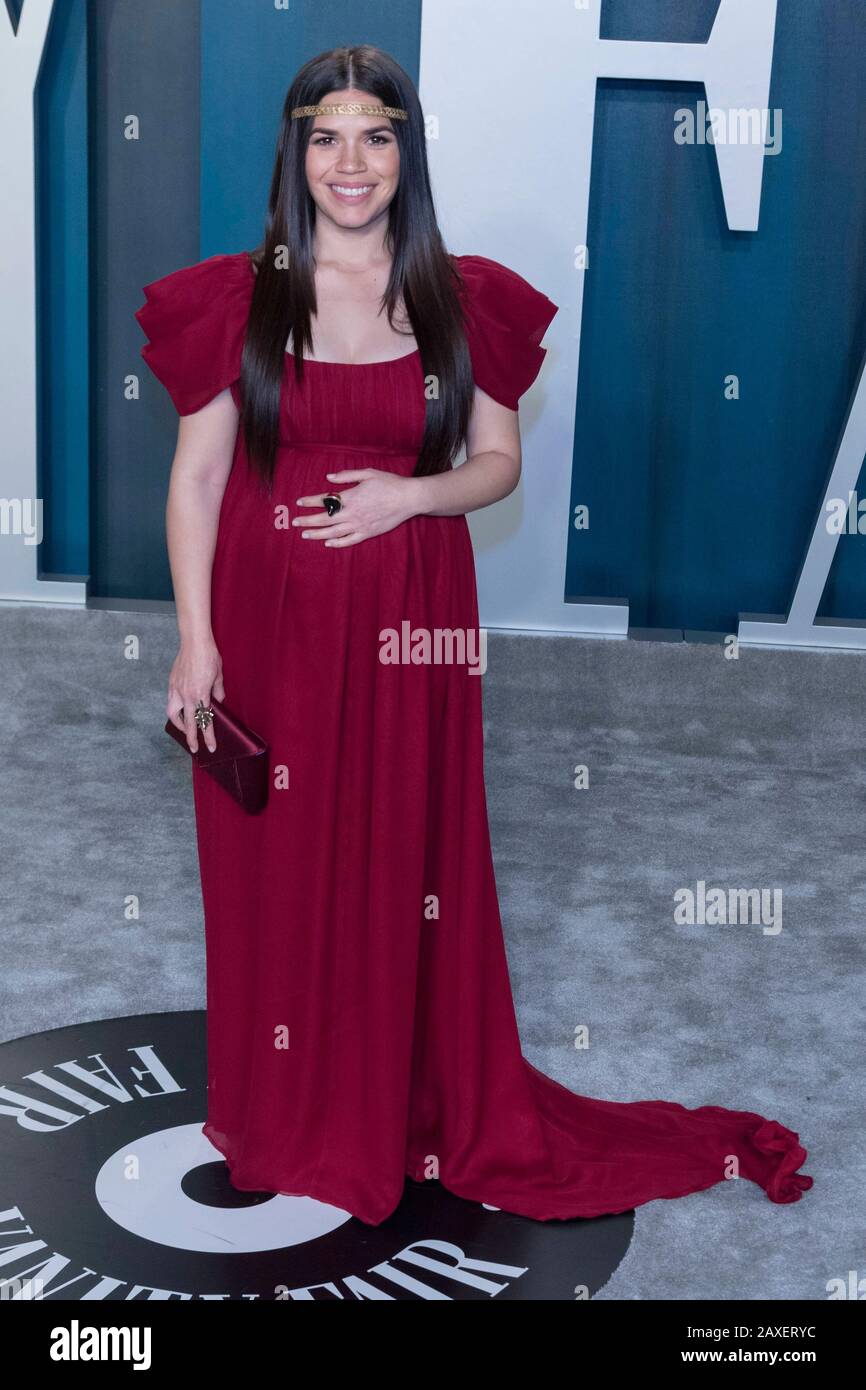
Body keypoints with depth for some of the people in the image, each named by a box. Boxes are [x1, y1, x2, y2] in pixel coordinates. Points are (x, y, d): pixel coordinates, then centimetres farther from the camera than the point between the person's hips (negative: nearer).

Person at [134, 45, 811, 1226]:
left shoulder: (466, 300, 3)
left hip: (408, 631, 0)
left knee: (409, 862, 8)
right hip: (270, 626, 0)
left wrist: (408, 495, -13)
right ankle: (283, 1116, 27)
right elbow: (195, 478, 0)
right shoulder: (235, 298, 0)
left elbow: (499, 462, 7)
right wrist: (195, 638, -6)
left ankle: (423, 1111, 27)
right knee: (274, 868, 7)